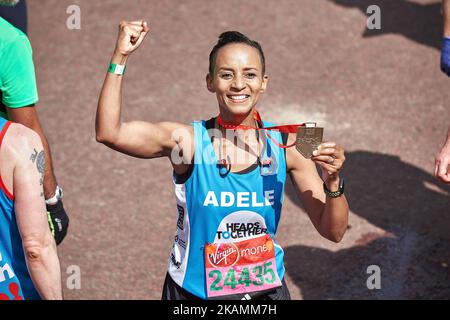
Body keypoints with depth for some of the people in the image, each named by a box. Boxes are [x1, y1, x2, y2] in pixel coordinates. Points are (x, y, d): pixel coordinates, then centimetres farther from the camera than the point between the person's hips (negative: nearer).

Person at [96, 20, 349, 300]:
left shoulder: (285, 145, -10)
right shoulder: (188, 141, -16)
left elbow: (334, 232, -7)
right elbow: (109, 133, -31)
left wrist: (332, 182, -25)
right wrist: (120, 57, -30)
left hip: (267, 288, 2)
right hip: (194, 292, -2)